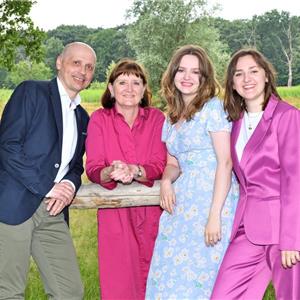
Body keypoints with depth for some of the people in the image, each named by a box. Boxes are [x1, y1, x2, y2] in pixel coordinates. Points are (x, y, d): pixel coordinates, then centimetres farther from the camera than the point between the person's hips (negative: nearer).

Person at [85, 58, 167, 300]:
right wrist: (110, 173, -28)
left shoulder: (156, 118, 4)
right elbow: (93, 168, -5)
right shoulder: (99, 119, 2)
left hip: (151, 212, 1)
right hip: (115, 213, -1)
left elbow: (159, 165, -4)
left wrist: (133, 171, -24)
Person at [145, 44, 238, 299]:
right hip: (182, 204, 6)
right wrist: (167, 181, -5)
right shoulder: (171, 117, 14)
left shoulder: (212, 107, -6)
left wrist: (215, 216, -19)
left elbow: (225, 163, -13)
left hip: (213, 199, -6)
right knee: (172, 274, 6)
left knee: (200, 276, -2)